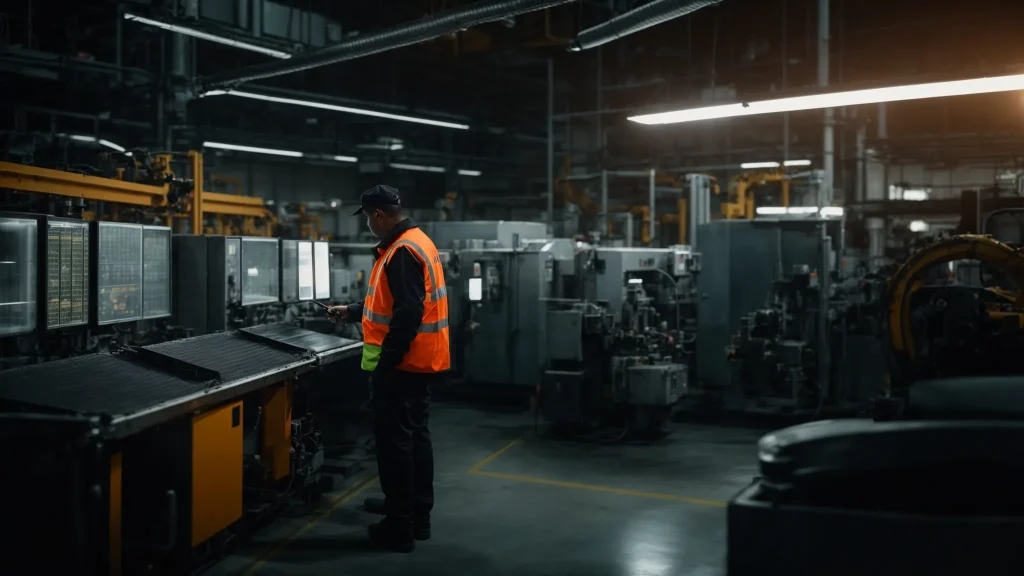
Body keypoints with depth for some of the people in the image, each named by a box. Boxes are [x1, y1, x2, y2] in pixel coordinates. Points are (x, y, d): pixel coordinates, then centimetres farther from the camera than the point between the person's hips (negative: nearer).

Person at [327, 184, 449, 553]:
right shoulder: (416, 241, 14)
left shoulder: (402, 252, -19)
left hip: (402, 365, -10)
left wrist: (385, 363, -23)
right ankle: (419, 518, 24)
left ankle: (400, 528, 5)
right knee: (415, 436, 15)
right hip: (422, 361, 10)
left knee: (394, 442, -2)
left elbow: (407, 314, -27)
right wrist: (352, 313, 29)